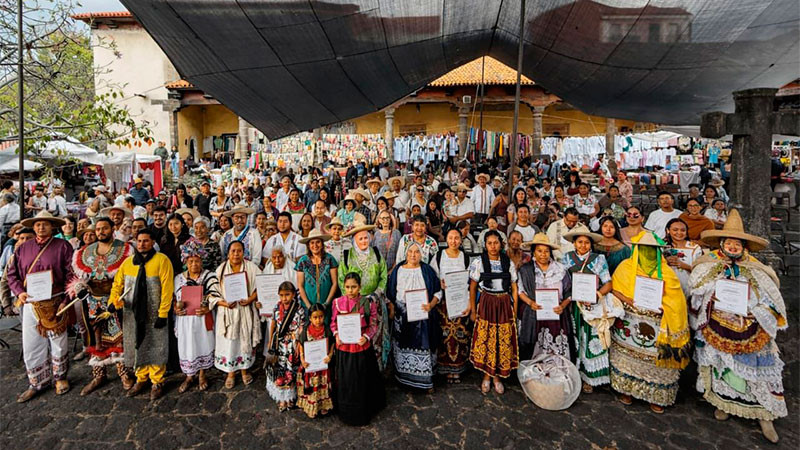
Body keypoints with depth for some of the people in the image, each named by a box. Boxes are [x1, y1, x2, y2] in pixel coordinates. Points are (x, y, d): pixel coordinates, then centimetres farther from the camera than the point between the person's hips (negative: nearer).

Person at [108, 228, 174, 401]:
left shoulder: (162, 260, -10)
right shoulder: (128, 262, 7)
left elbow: (167, 288, -13)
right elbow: (117, 283, 12)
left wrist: (163, 314, -15)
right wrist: (113, 301, -7)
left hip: (153, 314, -4)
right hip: (132, 314, 5)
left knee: (155, 348, 4)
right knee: (137, 346, 15)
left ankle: (157, 382, 19)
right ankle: (141, 379, 32)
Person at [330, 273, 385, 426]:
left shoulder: (368, 303, -9)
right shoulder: (338, 302, -4)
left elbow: (373, 325, -4)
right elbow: (333, 323, 5)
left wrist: (366, 337, -19)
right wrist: (336, 335, -12)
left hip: (362, 346, -1)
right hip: (343, 346, 1)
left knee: (363, 379, 11)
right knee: (345, 380, 12)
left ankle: (363, 411, 32)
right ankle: (346, 411, 33)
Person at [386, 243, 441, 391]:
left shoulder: (427, 270, 2)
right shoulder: (398, 270, 5)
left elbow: (438, 291, 2)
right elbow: (391, 294, 10)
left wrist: (431, 305, -13)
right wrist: (392, 310, 5)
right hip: (402, 317, 1)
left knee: (423, 345, 0)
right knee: (404, 346, 7)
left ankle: (426, 379, 13)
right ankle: (404, 376, 24)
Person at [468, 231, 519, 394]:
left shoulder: (509, 263, 5)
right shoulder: (478, 263, -1)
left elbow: (514, 288, 8)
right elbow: (472, 288, 1)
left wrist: (515, 310, 2)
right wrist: (473, 310, -1)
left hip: (505, 304, 2)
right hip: (486, 304, -2)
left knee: (504, 341, 4)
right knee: (485, 340, 0)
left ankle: (497, 376, 21)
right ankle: (486, 376, 18)